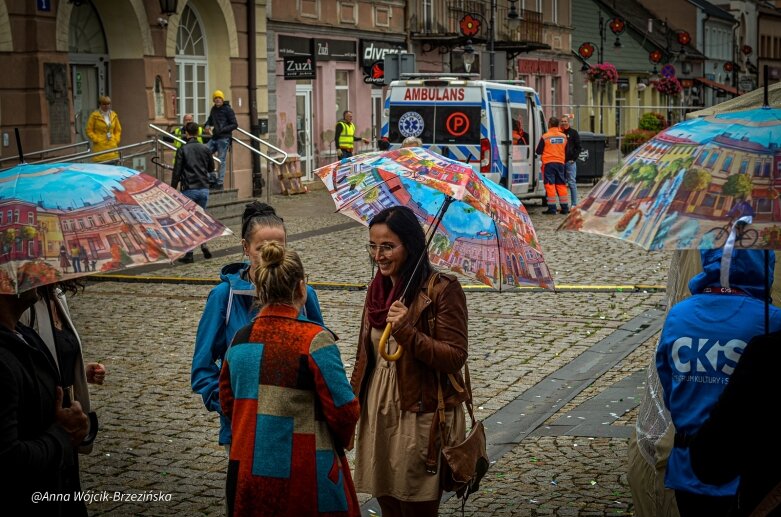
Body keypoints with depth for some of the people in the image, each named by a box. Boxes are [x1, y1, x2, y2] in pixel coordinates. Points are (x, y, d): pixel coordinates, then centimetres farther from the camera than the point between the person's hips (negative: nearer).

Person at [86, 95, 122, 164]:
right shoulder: (94, 115, -2)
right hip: (100, 147, -4)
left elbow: (118, 130, 20)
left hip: (112, 146, 4)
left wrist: (116, 140, 8)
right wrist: (96, 140, -9)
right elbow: (89, 131, -1)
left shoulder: (113, 115, 12)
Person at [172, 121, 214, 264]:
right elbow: (211, 168, 14)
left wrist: (173, 188, 0)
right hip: (204, 188, 3)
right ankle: (204, 244, 1)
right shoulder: (205, 149, 4)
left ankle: (188, 254, 1)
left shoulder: (182, 150, -6)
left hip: (189, 189, -3)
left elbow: (176, 172, -8)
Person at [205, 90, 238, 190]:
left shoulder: (228, 110, -5)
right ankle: (212, 179, 9)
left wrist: (221, 130, -17)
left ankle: (220, 183, 1)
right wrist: (207, 126, 8)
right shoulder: (213, 109, 15)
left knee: (221, 160, -5)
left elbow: (235, 124, -8)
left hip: (224, 138, -7)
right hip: (214, 138, 7)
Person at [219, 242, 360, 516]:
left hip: (247, 475, 5)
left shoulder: (239, 340, 2)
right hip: (305, 475, -5)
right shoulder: (314, 340, -15)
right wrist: (340, 440, 8)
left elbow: (228, 403, 12)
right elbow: (343, 410, -13)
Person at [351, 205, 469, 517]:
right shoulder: (377, 289, 9)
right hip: (377, 415, 6)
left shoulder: (442, 290, -13)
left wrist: (407, 331, -28)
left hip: (422, 418, -6)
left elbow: (455, 358, -17)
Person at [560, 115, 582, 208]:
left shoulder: (573, 132, 3)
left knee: (572, 183, -4)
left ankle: (574, 204, -1)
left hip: (570, 162, -4)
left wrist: (574, 158, -8)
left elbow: (578, 147, 1)